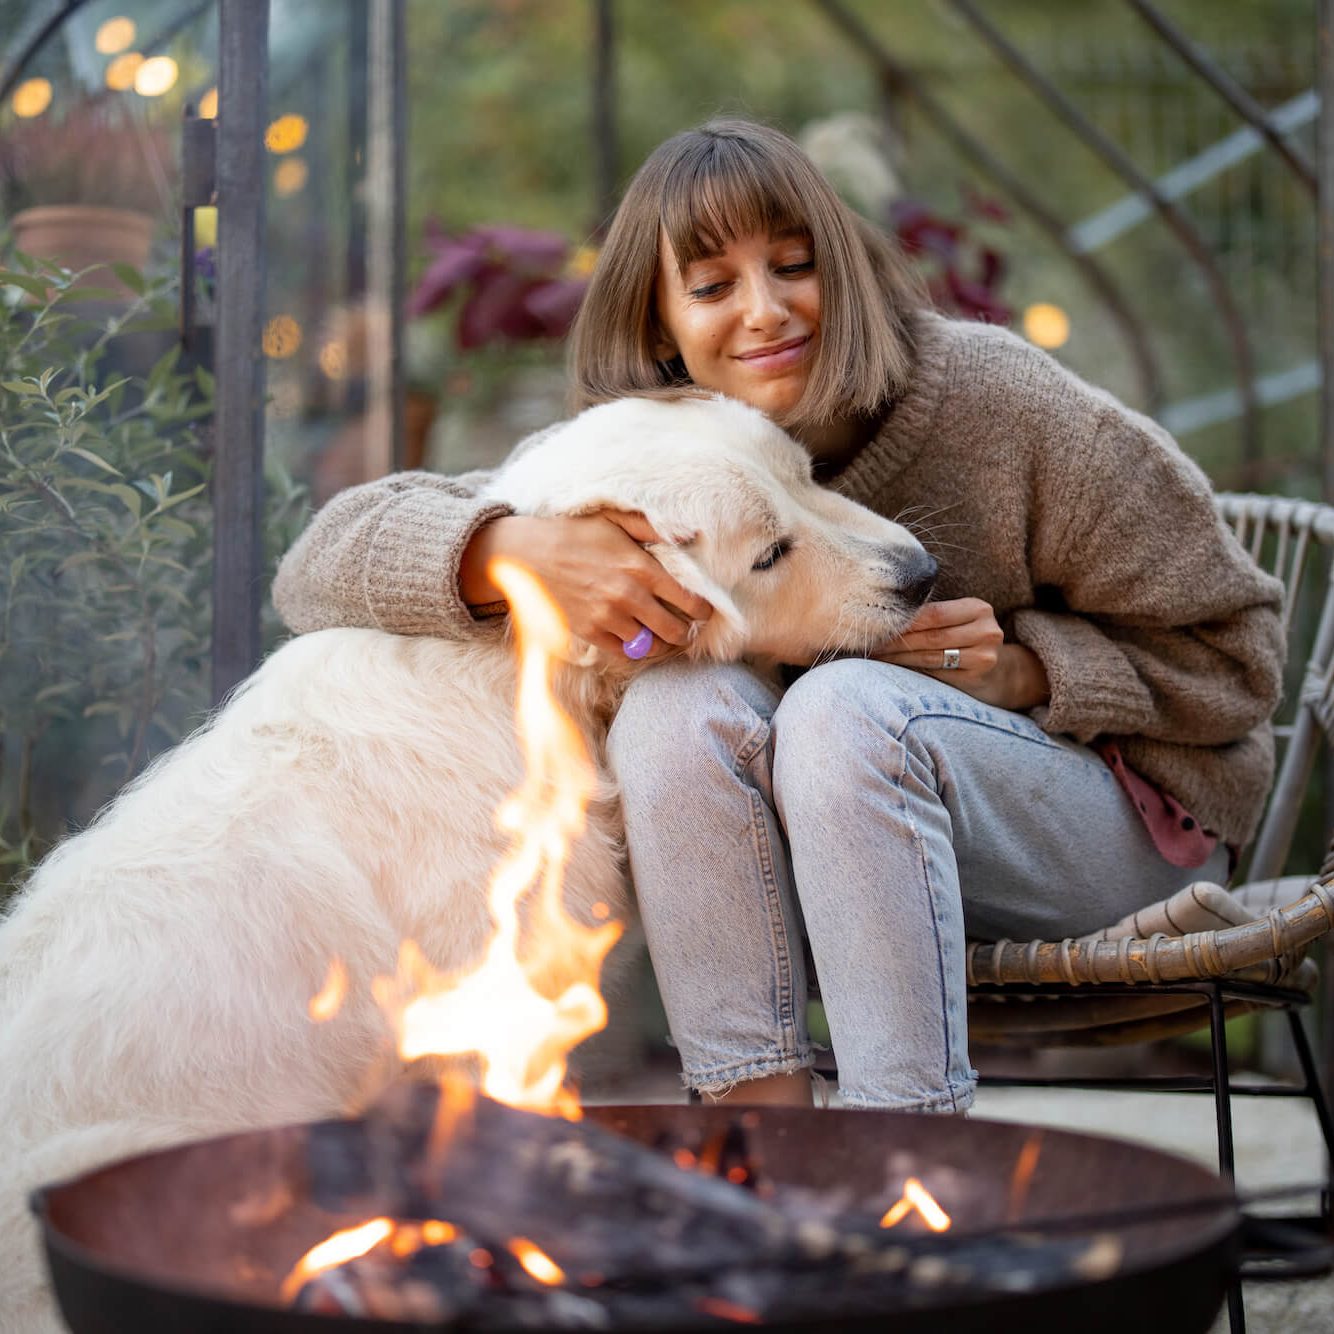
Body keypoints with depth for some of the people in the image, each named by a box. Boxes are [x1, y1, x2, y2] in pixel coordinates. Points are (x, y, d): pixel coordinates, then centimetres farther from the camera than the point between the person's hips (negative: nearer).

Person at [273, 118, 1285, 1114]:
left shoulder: (991, 399, -16)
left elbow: (1228, 649, -8)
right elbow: (322, 563, -16)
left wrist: (1021, 670, -25)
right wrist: (523, 552, -35)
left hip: (1126, 823, -3)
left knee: (843, 703, -31)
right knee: (676, 701, -26)